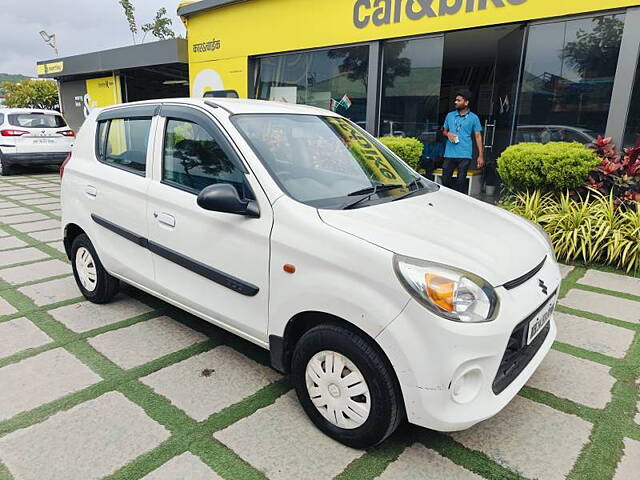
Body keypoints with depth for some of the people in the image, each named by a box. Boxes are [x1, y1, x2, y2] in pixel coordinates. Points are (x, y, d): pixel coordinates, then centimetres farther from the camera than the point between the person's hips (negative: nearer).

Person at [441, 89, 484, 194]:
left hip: (465, 155, -3)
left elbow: (478, 136, 2)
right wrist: (448, 134, -4)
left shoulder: (473, 118, 3)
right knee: (445, 179, 4)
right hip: (449, 154, 3)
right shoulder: (450, 115, 12)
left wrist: (481, 155, -5)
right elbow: (444, 131, 23)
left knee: (461, 181, -3)